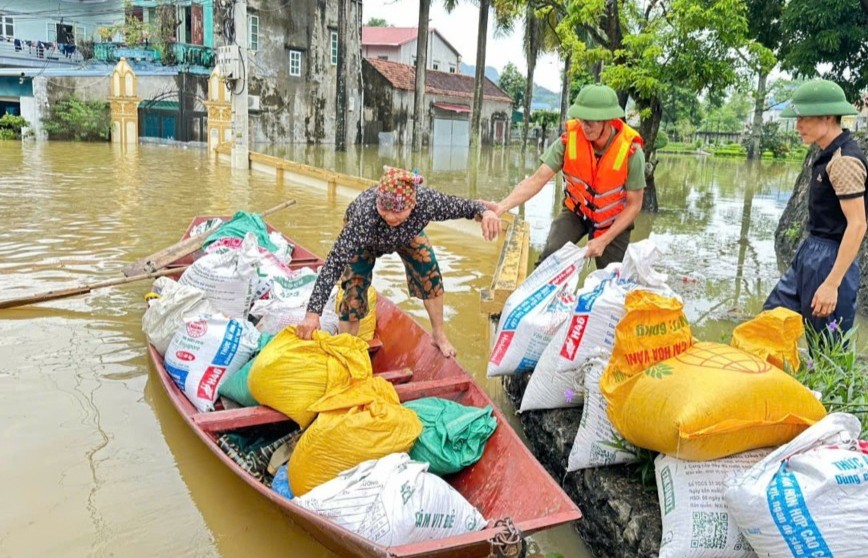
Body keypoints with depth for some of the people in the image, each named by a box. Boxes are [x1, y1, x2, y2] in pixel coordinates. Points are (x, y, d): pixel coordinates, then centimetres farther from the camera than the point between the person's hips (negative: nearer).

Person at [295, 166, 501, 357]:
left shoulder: (427, 201, -43)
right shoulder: (365, 214, -50)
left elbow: (462, 205, -25)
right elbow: (335, 262, -52)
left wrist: (484, 212, -49)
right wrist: (313, 313, -59)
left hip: (407, 233, 3)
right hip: (361, 238, -2)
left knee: (429, 273, -3)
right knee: (354, 292, -12)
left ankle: (439, 334, 20)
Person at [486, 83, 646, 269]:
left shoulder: (631, 151, -27)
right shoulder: (569, 139, -24)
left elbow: (634, 204, -17)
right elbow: (537, 179, -26)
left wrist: (604, 240, -25)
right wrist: (502, 206, -41)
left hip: (613, 220, 0)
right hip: (576, 212, 0)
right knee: (550, 257, -23)